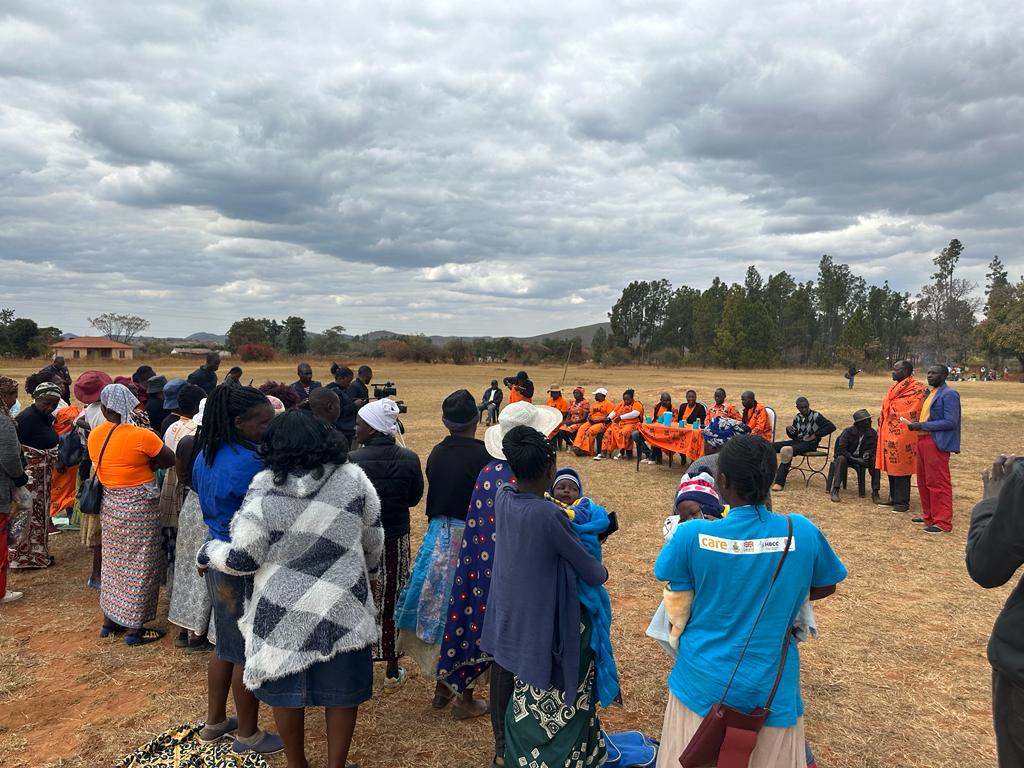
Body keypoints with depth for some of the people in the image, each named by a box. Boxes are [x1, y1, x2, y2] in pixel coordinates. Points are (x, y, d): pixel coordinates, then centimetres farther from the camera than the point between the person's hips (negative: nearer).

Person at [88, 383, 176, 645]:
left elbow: (102, 465, 9)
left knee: (113, 562, 21)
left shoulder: (95, 436, -2)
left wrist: (136, 467, 0)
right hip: (139, 506, -6)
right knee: (139, 566, 5)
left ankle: (109, 621, 33)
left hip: (110, 504, 6)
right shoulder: (141, 436, -20)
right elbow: (171, 460, -11)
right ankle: (135, 629, 14)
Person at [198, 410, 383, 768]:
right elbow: (374, 540, 3)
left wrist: (207, 552, 12)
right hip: (343, 606, 1)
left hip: (285, 610, 0)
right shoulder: (353, 478, -9)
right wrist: (368, 573, 23)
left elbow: (242, 559, -8)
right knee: (340, 688, 16)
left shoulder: (264, 488, -15)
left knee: (288, 688, 20)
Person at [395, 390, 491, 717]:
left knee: (440, 608, 17)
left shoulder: (437, 453, -1)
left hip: (438, 536, 5)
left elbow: (433, 497, 7)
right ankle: (466, 698, 18)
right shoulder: (483, 454, -18)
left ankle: (441, 687, 32)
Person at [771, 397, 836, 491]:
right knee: (771, 446, -14)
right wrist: (789, 431, -9)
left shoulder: (816, 416, -5)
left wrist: (815, 435, -16)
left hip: (809, 444, -6)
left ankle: (780, 482, -30)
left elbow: (832, 427, -14)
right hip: (797, 441, 6)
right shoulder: (797, 418, 11)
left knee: (788, 451, -34)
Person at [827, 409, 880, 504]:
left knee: (875, 461, -27)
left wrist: (868, 453, -28)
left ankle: (875, 492, -22)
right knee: (841, 459, -37)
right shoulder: (848, 432, -16)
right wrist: (855, 459, -32)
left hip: (863, 458, 3)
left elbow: (874, 448, -3)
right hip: (848, 457, -3)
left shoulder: (872, 433, -6)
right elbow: (841, 449, -21)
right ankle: (835, 491, -38)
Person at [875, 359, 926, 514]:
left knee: (901, 468, -2)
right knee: (891, 466, 14)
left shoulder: (915, 389, -14)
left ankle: (902, 502, 6)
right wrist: (882, 419, 9)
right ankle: (893, 497, 24)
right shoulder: (897, 387, 14)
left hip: (902, 435, -9)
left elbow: (911, 414, -18)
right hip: (890, 433, 9)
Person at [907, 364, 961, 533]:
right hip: (923, 440, 9)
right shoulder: (930, 393, 15)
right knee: (923, 481, 16)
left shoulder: (949, 394, -12)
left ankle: (943, 523, 4)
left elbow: (950, 422, -20)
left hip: (937, 443, -9)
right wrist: (916, 424, 3)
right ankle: (928, 516, 28)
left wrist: (922, 425, -19)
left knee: (938, 483, -4)